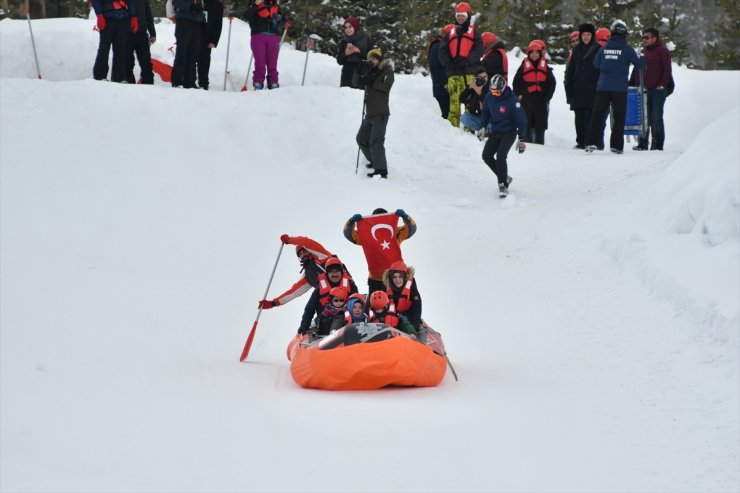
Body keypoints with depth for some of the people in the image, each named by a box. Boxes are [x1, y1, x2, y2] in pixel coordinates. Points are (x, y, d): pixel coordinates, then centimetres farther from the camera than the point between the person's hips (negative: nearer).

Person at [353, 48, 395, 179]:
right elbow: (356, 83, 9)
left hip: (380, 113, -9)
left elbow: (385, 86, -21)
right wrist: (360, 71, -7)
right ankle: (375, 162, 33)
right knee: (362, 139, 18)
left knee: (376, 142, -14)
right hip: (370, 113, 9)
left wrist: (372, 82, -22)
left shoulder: (387, 72, -4)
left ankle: (381, 171, -13)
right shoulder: (370, 73, 15)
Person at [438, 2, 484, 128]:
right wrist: (448, 63, -5)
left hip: (469, 72, -3)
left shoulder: (474, 33, 12)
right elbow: (443, 52, 14)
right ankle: (452, 126, -4)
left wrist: (466, 61, -14)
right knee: (454, 100, -4)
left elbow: (478, 51, -1)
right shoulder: (450, 34, 21)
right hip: (453, 73, 3)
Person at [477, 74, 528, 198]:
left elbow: (521, 119, -17)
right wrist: (483, 127, 7)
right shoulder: (489, 97, -5)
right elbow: (485, 112, 15)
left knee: (500, 156, -21)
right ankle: (504, 178, 16)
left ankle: (503, 186, -12)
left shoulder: (511, 100, -21)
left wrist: (522, 139, -18)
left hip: (509, 133, -6)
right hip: (495, 132, 6)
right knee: (487, 155, 0)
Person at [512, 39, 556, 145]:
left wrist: (547, 97, 0)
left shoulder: (545, 68, 7)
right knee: (527, 124, 0)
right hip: (526, 101, -1)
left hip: (541, 101, 1)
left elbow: (552, 83, 10)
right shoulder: (524, 67, 4)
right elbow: (516, 82, 8)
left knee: (540, 125, 4)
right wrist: (518, 95, -2)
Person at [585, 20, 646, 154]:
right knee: (619, 117, 5)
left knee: (597, 115, 4)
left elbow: (596, 64, 17)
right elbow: (639, 64, 0)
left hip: (603, 87, 2)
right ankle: (616, 145, 2)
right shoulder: (626, 48, -5)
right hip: (619, 88, -2)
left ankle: (591, 143, -5)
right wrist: (643, 58, 21)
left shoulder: (604, 48, 5)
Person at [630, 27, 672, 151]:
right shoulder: (643, 51, 17)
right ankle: (643, 143, 10)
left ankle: (658, 144, 1)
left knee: (656, 118, -4)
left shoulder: (662, 51, -3)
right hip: (645, 90, 7)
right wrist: (635, 84, 14)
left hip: (657, 90, -7)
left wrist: (662, 85, -14)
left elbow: (667, 70, -8)